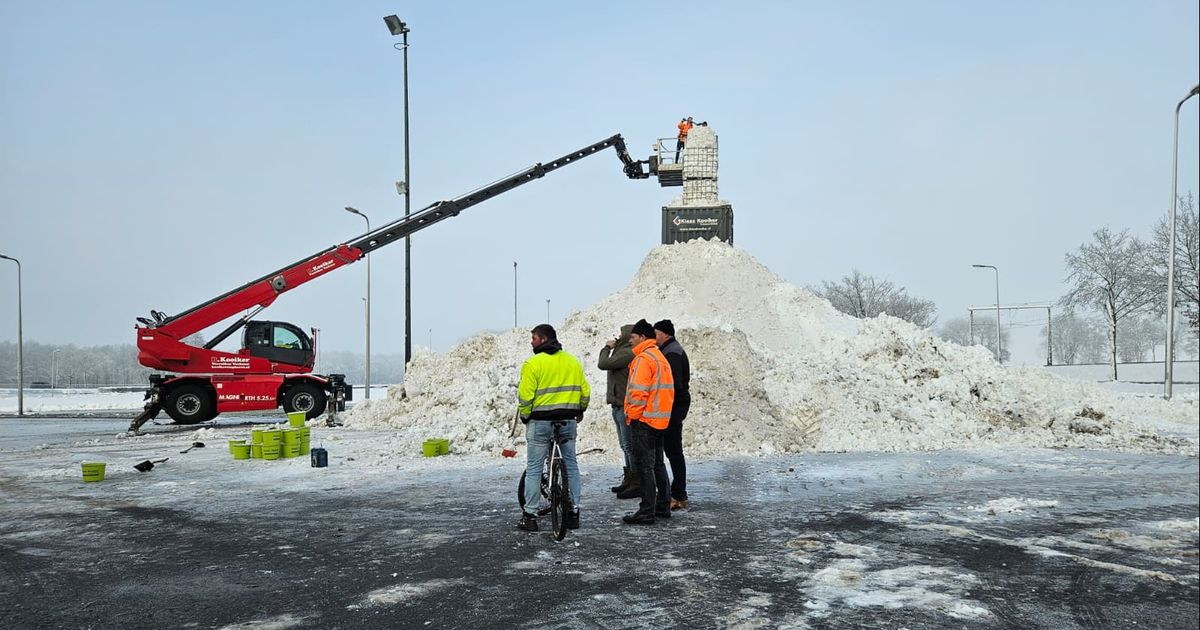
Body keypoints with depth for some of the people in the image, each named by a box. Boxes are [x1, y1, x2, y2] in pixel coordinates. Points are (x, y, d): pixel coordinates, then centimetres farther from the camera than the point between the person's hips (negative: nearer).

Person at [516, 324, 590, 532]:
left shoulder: (533, 363, -9)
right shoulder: (573, 361, 8)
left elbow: (525, 395, -13)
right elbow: (585, 391, 9)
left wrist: (525, 416, 3)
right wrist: (580, 410, 25)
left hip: (540, 421, -5)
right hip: (568, 421, 5)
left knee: (534, 469, 3)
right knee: (571, 466, 12)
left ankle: (530, 516, 4)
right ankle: (573, 513, 14)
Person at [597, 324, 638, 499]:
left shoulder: (628, 353, -16)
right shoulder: (624, 352, 18)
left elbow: (603, 364, -19)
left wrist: (607, 347, -3)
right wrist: (610, 394, 13)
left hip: (625, 407, -11)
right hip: (619, 406, 11)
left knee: (630, 445, -8)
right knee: (626, 445, 16)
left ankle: (637, 483, -5)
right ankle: (629, 480, 25)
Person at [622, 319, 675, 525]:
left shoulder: (643, 359, -14)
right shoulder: (661, 358, 17)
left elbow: (639, 392, -21)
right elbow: (668, 390, 21)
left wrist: (632, 415, -13)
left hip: (644, 420, -10)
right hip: (660, 420, 10)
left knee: (645, 465, -7)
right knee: (657, 463, 17)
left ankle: (647, 512, -5)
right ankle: (663, 506, 23)